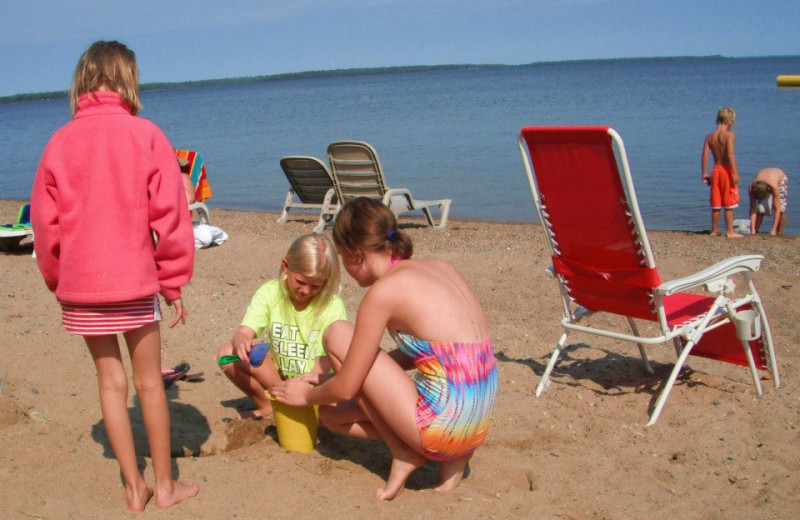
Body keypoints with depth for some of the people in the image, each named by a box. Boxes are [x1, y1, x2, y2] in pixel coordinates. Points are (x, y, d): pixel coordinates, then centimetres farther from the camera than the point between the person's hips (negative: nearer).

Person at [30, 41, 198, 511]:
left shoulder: (60, 142, 1)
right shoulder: (146, 135, -7)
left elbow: (45, 221, 6)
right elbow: (169, 213, -8)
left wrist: (58, 280, 18)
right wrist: (174, 282, 1)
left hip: (79, 283, 3)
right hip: (134, 279, -2)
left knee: (111, 379, 12)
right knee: (149, 380, 9)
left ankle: (134, 487, 19)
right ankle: (165, 485, 19)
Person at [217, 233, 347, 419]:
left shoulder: (333, 306, -15)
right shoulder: (269, 293, -9)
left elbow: (326, 364, -19)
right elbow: (243, 333, -19)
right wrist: (242, 343, -44)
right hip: (277, 377, 3)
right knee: (227, 354, -18)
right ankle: (269, 407, -3)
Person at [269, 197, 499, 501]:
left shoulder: (384, 290, -14)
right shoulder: (440, 268, 9)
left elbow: (346, 389, -8)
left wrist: (308, 395, 15)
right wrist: (329, 379, 25)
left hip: (445, 427, -8)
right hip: (477, 427, 8)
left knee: (338, 335, 0)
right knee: (331, 414, 19)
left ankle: (404, 456, 3)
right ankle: (451, 459, 10)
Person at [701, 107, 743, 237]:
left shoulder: (709, 136, 5)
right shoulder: (730, 135, -11)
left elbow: (705, 156, 1)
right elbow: (730, 154, -21)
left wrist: (705, 174, 6)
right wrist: (735, 173, -21)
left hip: (716, 170, 5)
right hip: (727, 170, -5)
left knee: (716, 204, 13)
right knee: (729, 204, 1)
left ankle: (714, 230, 20)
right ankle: (730, 231, 3)